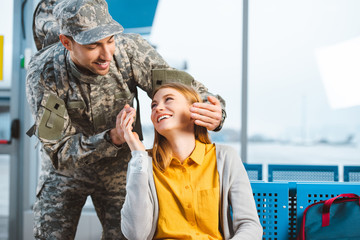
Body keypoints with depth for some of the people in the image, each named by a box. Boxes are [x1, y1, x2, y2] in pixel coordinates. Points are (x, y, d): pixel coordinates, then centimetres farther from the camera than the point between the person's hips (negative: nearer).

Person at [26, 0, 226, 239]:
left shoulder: (130, 50, -27)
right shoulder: (42, 75, -28)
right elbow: (59, 153, -31)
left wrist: (215, 114, -46)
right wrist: (112, 138, -48)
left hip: (119, 167, 1)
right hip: (66, 170, 0)